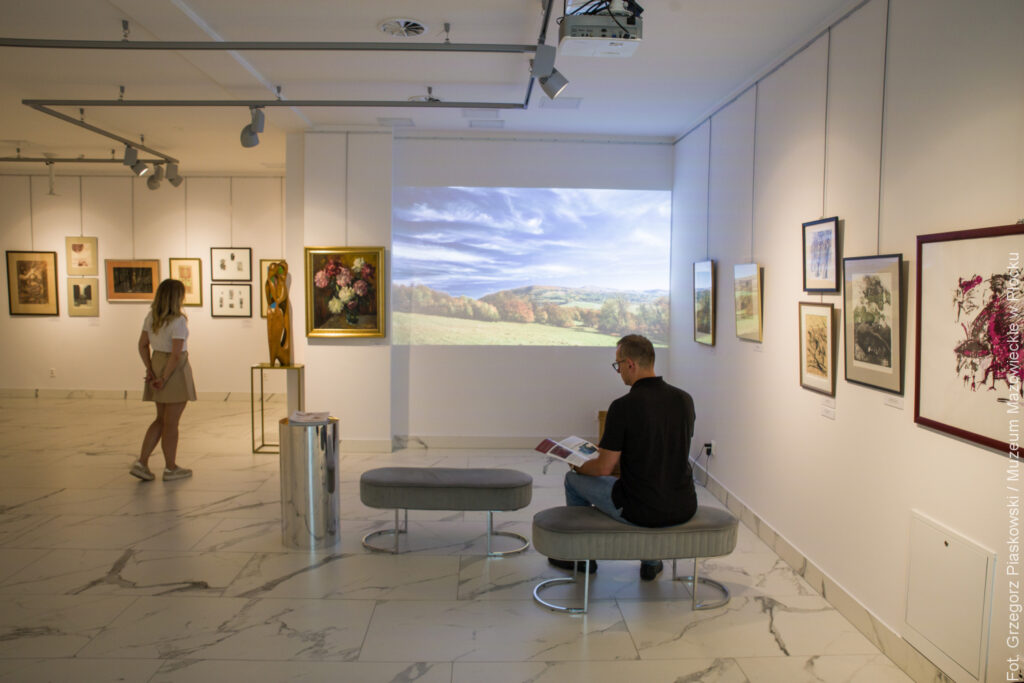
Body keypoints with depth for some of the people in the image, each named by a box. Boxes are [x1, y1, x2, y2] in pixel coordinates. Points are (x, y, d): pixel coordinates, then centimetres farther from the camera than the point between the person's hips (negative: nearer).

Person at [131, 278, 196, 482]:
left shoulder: (151, 317, 5)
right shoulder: (178, 321, -18)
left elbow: (142, 345, 8)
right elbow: (176, 354, -23)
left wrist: (150, 370, 6)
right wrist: (165, 378, -15)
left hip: (157, 363, 8)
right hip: (175, 369, -7)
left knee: (161, 419, 19)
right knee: (171, 422, 4)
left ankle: (141, 462, 13)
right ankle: (170, 468, 17)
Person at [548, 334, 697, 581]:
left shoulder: (623, 406, -18)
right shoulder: (684, 399, 1)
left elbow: (604, 469, -13)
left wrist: (579, 467, 10)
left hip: (640, 510, -5)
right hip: (684, 508, 6)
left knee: (574, 480, 19)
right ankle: (651, 561, 36)